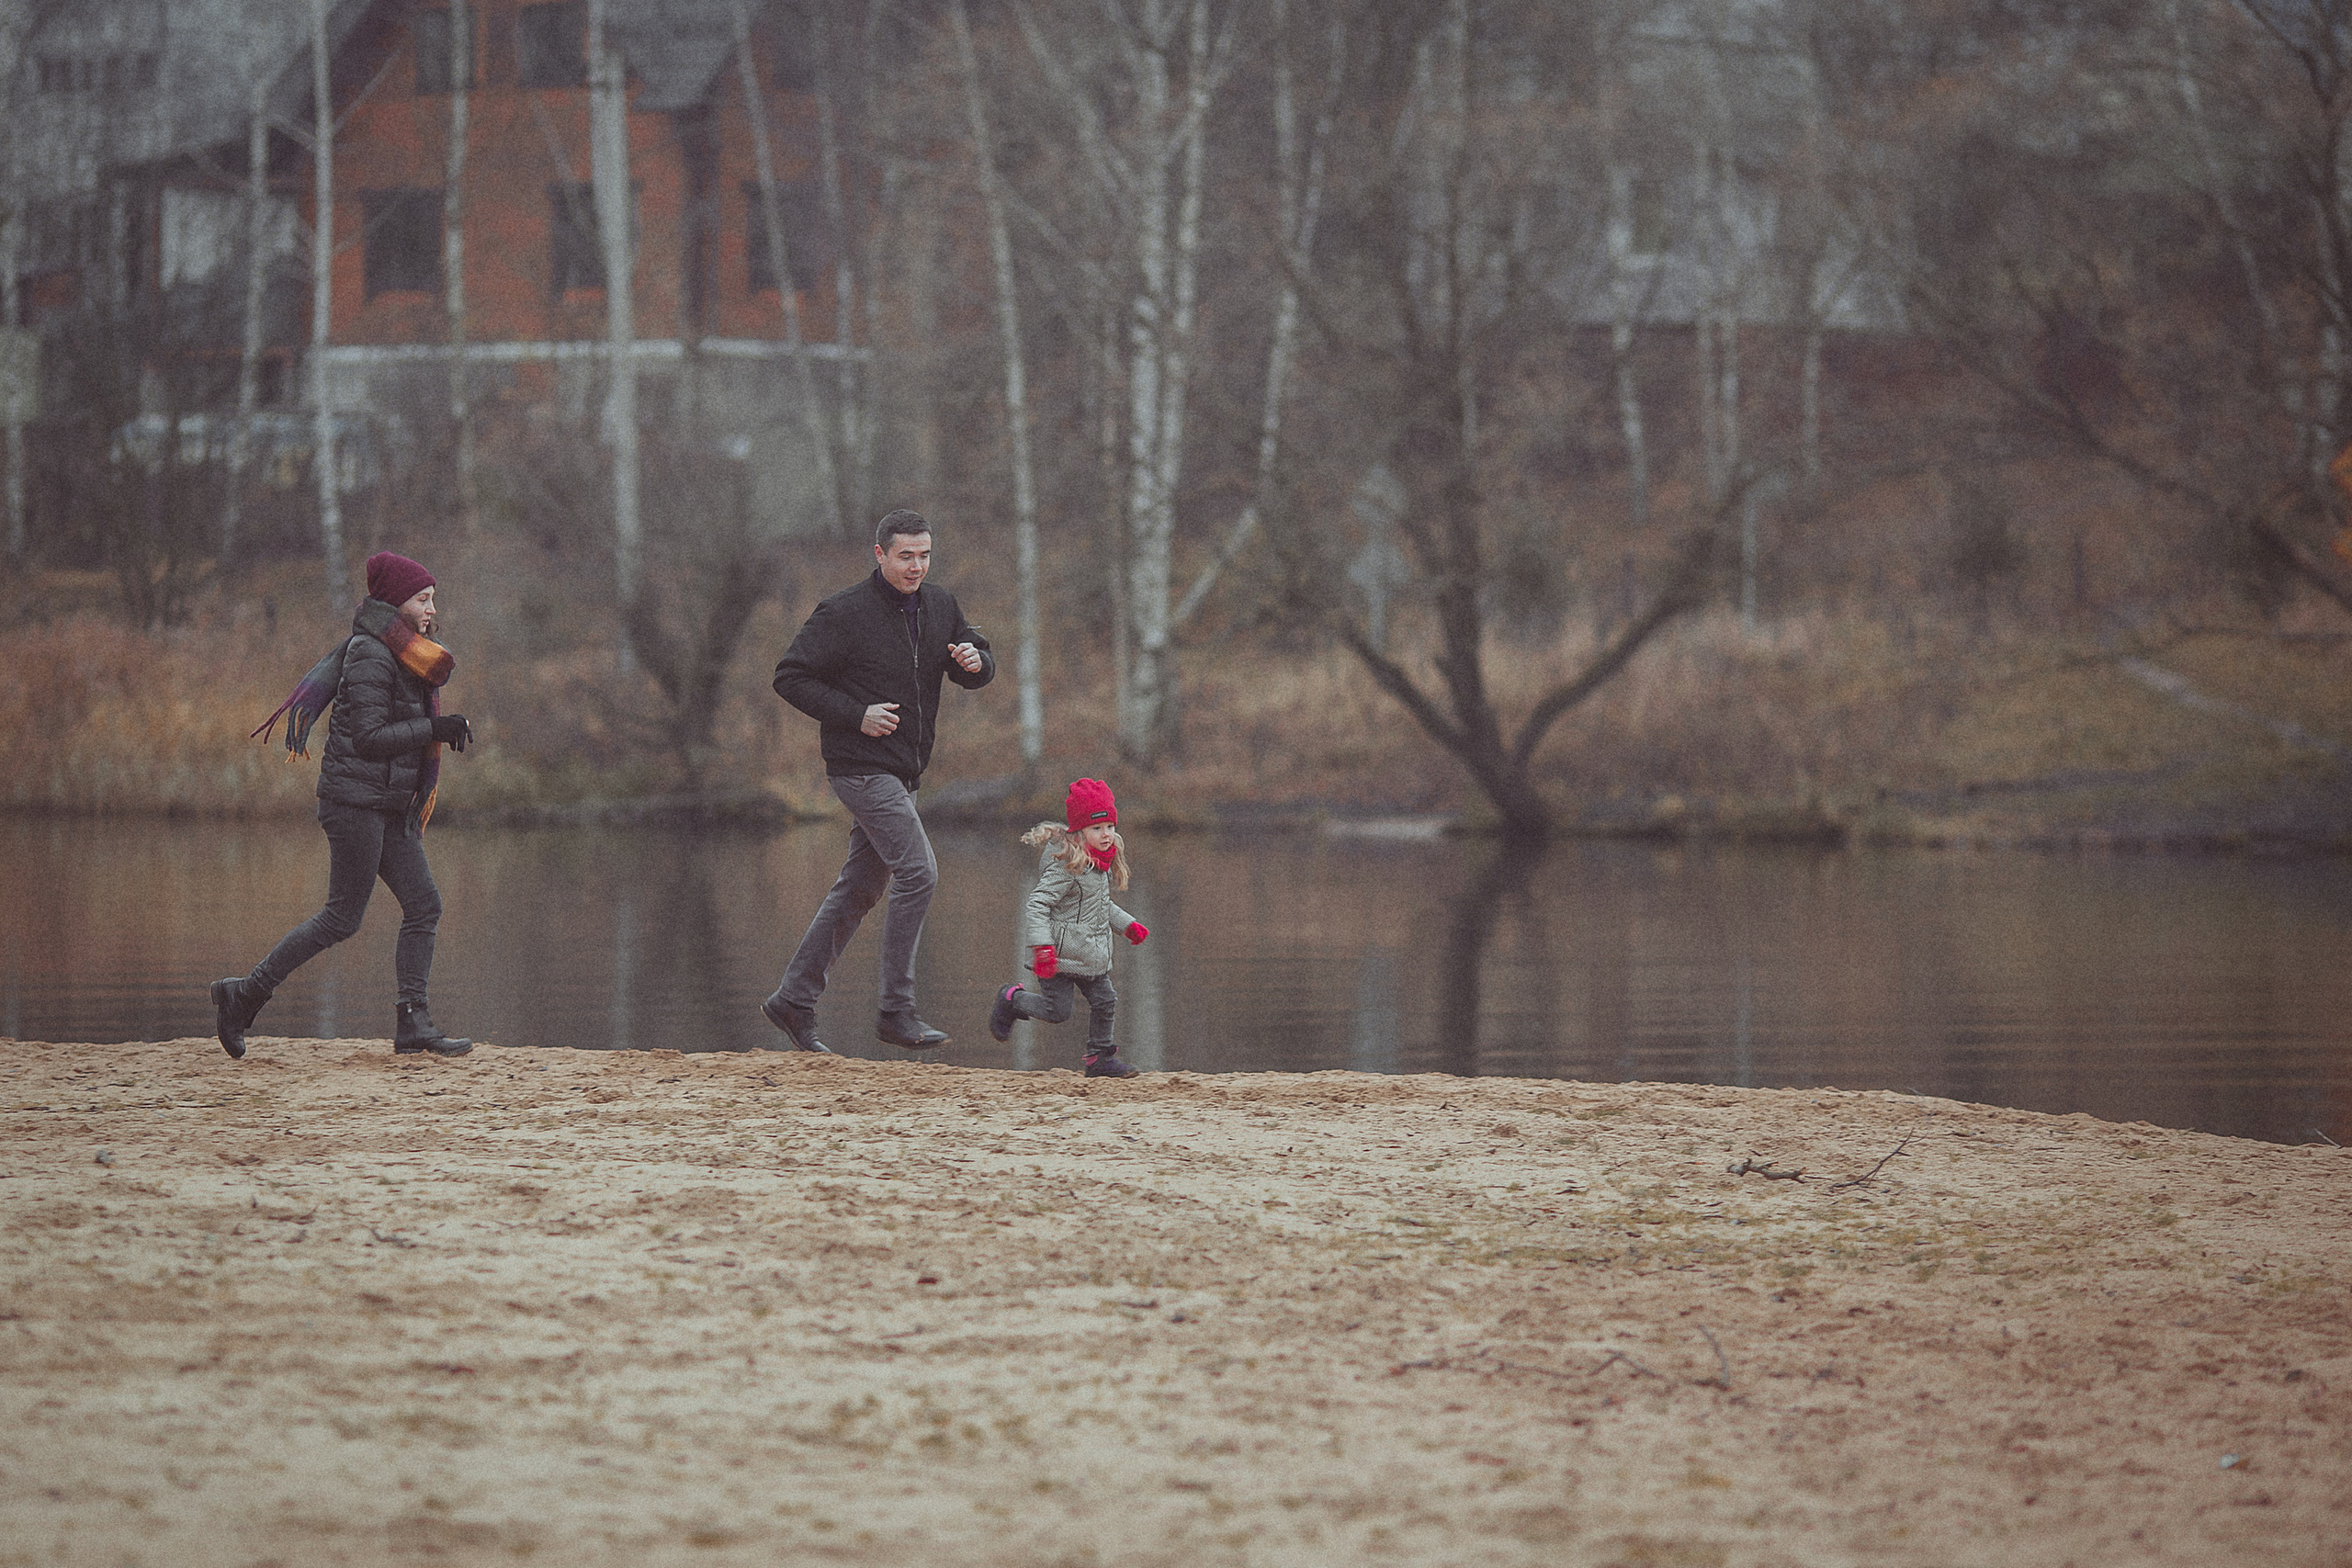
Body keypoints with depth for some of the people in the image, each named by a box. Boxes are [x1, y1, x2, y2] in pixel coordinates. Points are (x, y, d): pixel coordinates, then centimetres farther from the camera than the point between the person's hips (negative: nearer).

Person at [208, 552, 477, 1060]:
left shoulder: (401, 655, 15)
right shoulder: (370, 656, -15)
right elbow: (369, 737, -20)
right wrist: (434, 728, -19)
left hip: (390, 805, 10)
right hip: (355, 799, -10)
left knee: (423, 905, 2)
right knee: (343, 917, -6)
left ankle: (412, 1024, 0)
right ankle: (244, 994, 2)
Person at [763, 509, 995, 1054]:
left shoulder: (939, 605, 9)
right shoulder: (843, 614, -11)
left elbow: (979, 671, 15)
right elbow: (790, 677, -9)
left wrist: (974, 661, -10)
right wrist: (856, 715, -17)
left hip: (902, 773, 8)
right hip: (862, 768, -8)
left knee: (861, 888, 10)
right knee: (918, 872, -17)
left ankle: (793, 999, 18)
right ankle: (896, 1011, -14)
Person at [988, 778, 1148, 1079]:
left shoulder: (1100, 865, 10)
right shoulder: (1067, 867, -21)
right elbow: (1036, 906, -25)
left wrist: (1127, 925, 21)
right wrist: (1042, 948, -33)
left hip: (1091, 955, 8)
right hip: (1061, 953, -8)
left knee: (1104, 1002, 6)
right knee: (1057, 1010, -5)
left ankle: (1100, 1058, 19)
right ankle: (1013, 999, 21)